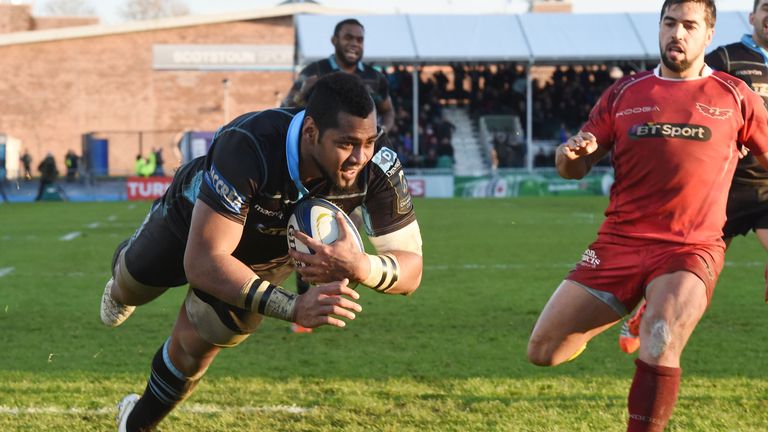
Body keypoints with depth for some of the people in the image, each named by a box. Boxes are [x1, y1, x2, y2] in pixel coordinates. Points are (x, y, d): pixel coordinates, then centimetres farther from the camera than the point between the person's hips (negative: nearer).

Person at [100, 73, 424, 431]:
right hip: (191, 218, -2)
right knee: (132, 288, 27)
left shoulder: (377, 169, -39)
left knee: (195, 345, 5)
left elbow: (410, 268, -33)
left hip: (270, 252, 2)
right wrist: (293, 308, -62)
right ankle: (121, 284, 67)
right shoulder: (247, 149, -51)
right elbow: (202, 263, -51)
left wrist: (359, 267, -57)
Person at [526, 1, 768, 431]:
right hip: (619, 244, 3)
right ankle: (595, 324, 34)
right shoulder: (624, 93, 10)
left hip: (691, 249, -3)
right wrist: (573, 153, -12)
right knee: (543, 351, 0)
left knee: (660, 346, -31)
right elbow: (573, 168, 10)